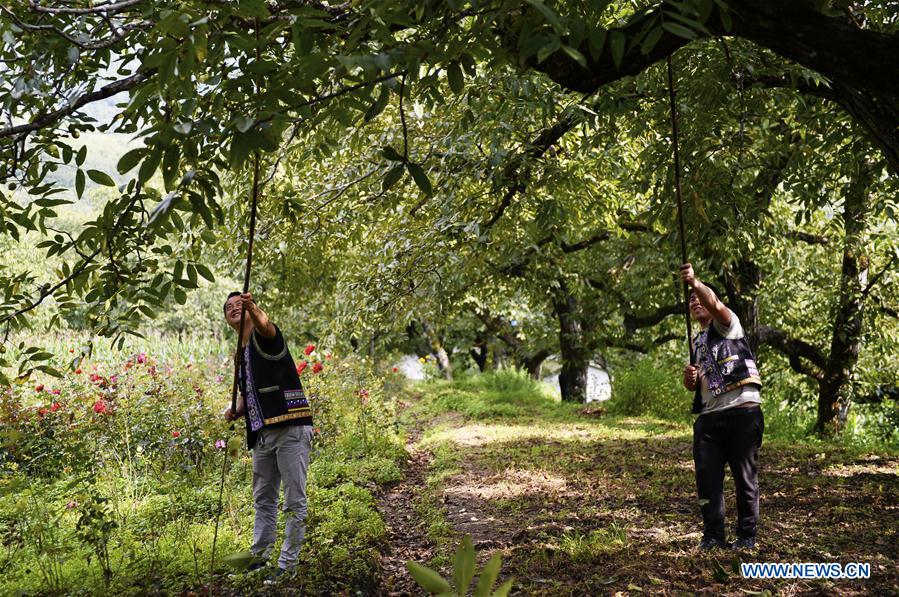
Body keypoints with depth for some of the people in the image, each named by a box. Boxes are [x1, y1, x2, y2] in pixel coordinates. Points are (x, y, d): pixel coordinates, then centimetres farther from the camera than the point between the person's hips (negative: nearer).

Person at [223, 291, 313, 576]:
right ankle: (259, 556, 26)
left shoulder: (264, 337, -3)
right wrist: (236, 411, 8)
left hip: (290, 427, -9)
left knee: (294, 501, -4)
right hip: (262, 433, 9)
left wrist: (252, 307, -51)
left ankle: (288, 562, 2)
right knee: (263, 499, 16)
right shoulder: (240, 355, 21)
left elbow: (264, 325, -29)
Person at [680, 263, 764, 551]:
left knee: (745, 477, 1)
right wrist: (689, 377, 2)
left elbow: (715, 304, -20)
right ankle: (713, 535, 11)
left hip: (742, 411, -6)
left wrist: (695, 282, -37)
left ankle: (747, 536, 11)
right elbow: (693, 385, 26)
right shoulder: (697, 342, 24)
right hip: (709, 416, 6)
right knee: (707, 478, 2)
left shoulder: (726, 324, 4)